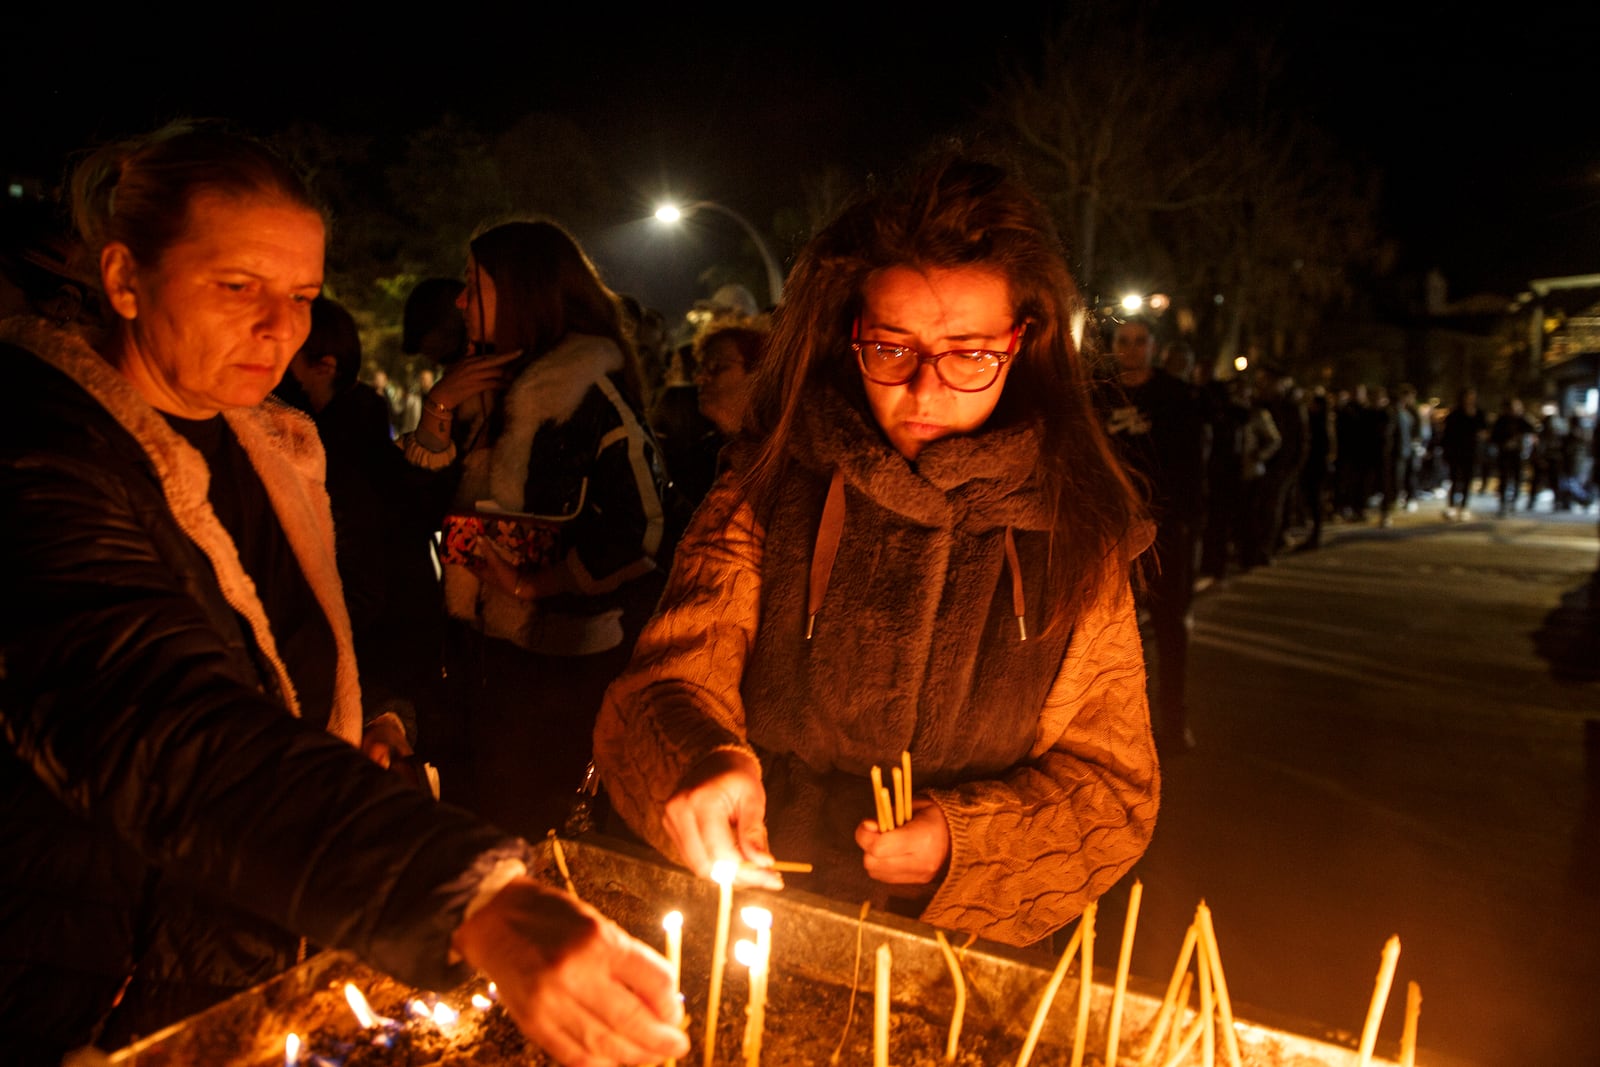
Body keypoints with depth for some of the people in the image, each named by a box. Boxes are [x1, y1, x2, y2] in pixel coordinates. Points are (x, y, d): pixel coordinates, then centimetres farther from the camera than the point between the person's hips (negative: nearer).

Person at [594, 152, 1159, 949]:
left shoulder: (1074, 530, 0)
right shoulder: (768, 486, 0)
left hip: (956, 956, 0)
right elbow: (670, 682, -3)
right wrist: (700, 762, -26)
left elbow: (1113, 790, 5)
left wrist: (961, 843, -12)